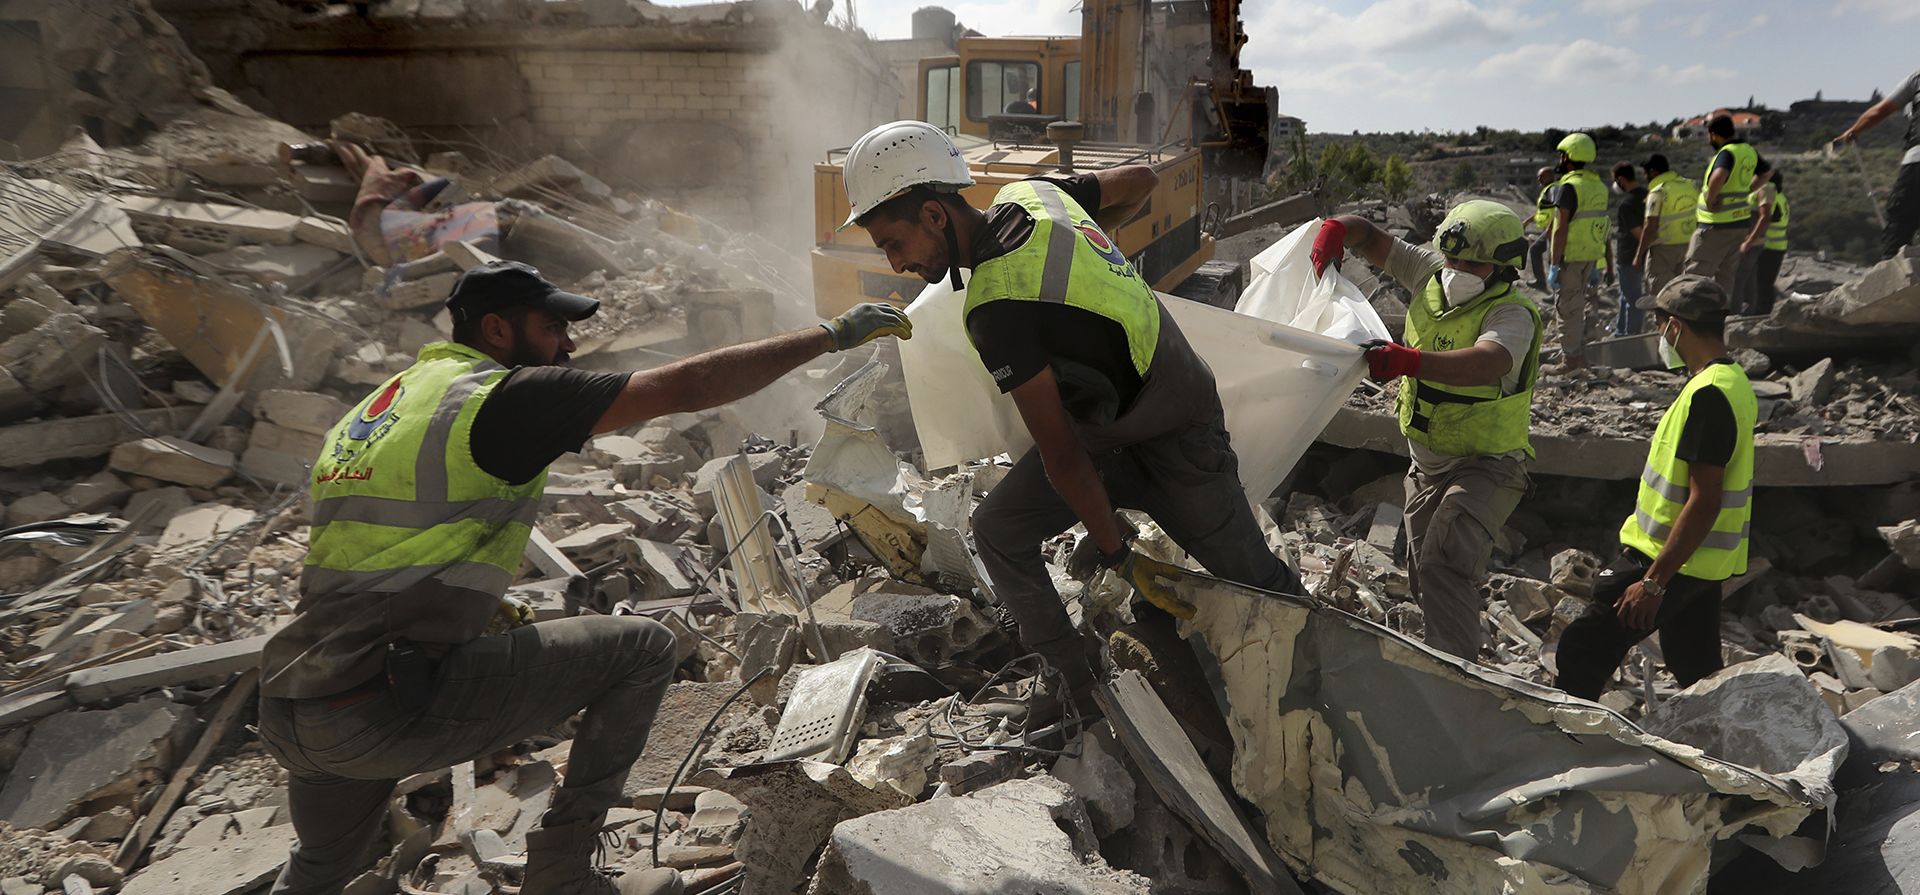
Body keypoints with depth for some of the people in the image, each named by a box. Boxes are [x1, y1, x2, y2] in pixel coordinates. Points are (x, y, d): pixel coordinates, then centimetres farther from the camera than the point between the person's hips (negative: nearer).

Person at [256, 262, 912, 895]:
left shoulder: (380, 403, 17)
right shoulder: (508, 395, -9)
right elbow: (689, 386, -12)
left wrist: (485, 603, 28)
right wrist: (831, 334, -6)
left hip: (287, 715, 9)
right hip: (386, 710, -9)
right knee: (642, 647, 2)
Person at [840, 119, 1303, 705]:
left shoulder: (997, 309, -33)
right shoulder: (1030, 194, -9)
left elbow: (1061, 455, -27)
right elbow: (1140, 180, 8)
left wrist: (1119, 557, -18)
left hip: (1176, 449, -9)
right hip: (1100, 428, 9)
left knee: (1255, 581, 7)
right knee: (998, 531, 0)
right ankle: (1073, 687, 11)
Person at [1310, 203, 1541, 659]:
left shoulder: (1511, 314, -22)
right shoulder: (1431, 273, -3)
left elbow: (1486, 364, -44)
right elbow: (1370, 236, 4)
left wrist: (1409, 361, -57)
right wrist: (1336, 228, -19)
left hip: (1486, 467, -8)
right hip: (1426, 463, 8)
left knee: (1444, 565, -26)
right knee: (1423, 572, 17)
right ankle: (1467, 639, 39)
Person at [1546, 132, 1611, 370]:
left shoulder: (1569, 186, -15)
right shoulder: (1599, 186, 11)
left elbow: (1561, 229, -19)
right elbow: (1598, 227, 15)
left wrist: (1554, 265, -18)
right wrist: (1593, 265, 21)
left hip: (1570, 257, -8)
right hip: (1590, 254, 8)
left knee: (1567, 308, -1)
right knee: (1578, 305, 18)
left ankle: (1570, 359, 2)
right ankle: (1580, 355, 26)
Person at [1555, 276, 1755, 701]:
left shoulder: (1709, 394, -22)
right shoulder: (1733, 381, 10)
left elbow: (1704, 502, -25)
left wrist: (1653, 581, -24)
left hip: (1670, 559, -10)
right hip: (1702, 562, 10)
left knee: (1582, 650, -5)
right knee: (1697, 670, 18)